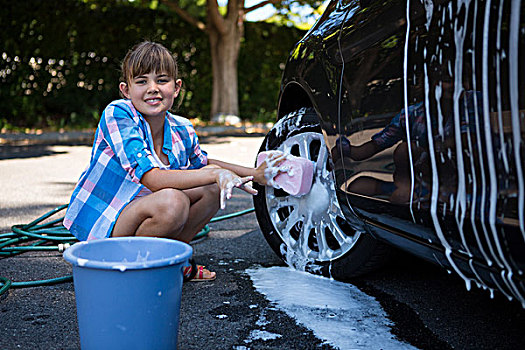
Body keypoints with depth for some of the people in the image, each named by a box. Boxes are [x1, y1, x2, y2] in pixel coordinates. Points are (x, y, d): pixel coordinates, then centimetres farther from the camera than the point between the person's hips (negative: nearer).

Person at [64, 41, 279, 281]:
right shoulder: (117, 115, -22)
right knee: (172, 202, -32)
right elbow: (153, 178, -32)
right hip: (102, 227, -7)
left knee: (213, 187, -2)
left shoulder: (182, 131, -4)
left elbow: (202, 164, 19)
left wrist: (254, 174, 7)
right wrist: (214, 174, -36)